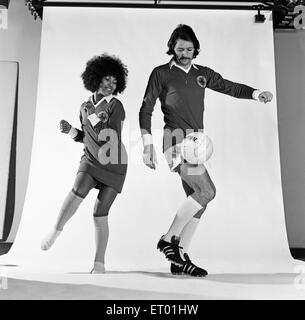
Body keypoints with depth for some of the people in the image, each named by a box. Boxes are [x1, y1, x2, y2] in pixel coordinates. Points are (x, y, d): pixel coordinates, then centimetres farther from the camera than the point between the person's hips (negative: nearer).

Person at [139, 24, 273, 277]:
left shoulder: (202, 73, 17)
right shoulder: (161, 73, 3)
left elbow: (230, 87, 17)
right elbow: (146, 109, 0)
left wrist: (257, 93, -2)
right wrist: (148, 145, -10)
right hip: (177, 139, -6)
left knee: (197, 198, 3)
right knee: (207, 191, -18)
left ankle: (180, 259, 12)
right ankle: (169, 239, -2)